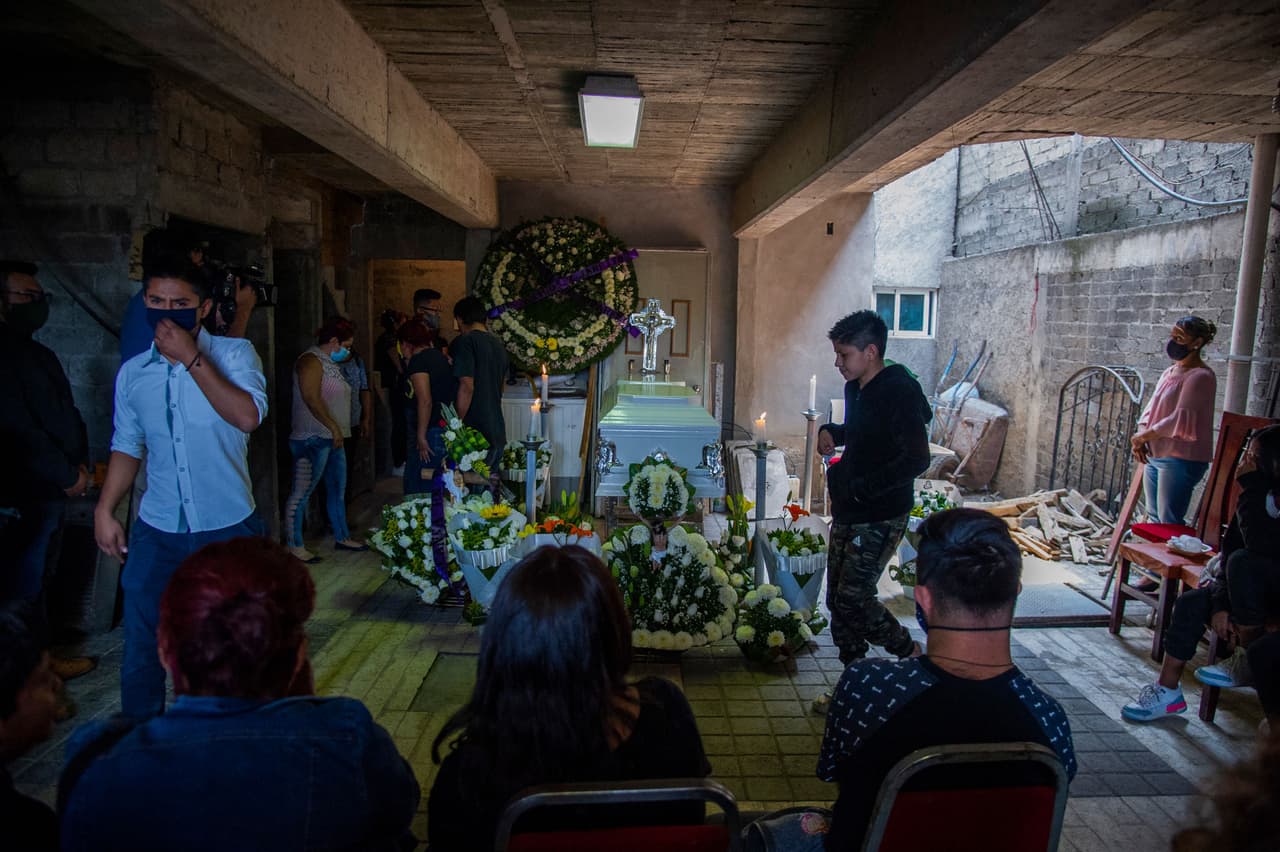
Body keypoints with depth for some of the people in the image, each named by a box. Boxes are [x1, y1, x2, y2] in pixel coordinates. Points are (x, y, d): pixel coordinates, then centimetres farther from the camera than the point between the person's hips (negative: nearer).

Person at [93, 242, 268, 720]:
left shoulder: (233, 354, -7)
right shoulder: (133, 373, 5)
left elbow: (247, 417, -24)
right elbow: (128, 446, 14)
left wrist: (191, 358, -22)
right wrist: (105, 510, 6)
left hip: (228, 529, -3)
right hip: (157, 532, 3)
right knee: (141, 648, 10)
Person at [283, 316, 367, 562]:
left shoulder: (331, 363, 18)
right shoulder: (311, 361, -11)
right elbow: (311, 399, -20)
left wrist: (338, 431, 14)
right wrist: (334, 427, -18)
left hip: (333, 439, 10)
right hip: (312, 438, -10)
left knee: (338, 489, 15)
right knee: (302, 493, -4)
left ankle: (342, 537, 26)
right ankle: (295, 545, 2)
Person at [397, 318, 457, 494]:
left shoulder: (418, 360, -9)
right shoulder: (442, 357, 16)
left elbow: (425, 401, -19)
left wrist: (421, 437, -15)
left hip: (431, 432, -9)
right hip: (448, 432, 9)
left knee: (415, 488, -4)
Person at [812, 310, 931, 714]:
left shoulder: (900, 392, -18)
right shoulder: (855, 388, 9)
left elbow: (916, 460, -24)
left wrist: (860, 487, -23)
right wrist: (831, 431, 7)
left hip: (880, 517, -9)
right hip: (847, 513, 9)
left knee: (853, 598, -9)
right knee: (838, 599, 11)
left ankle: (910, 653, 18)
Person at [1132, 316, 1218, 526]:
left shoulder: (1200, 376, -13)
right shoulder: (1169, 372, 15)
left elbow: (1181, 419, -19)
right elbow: (1151, 409, 13)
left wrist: (1143, 436, -12)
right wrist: (1140, 437, -4)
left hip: (1181, 459, -9)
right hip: (1154, 456, 9)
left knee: (1170, 523, -5)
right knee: (1154, 518, 15)